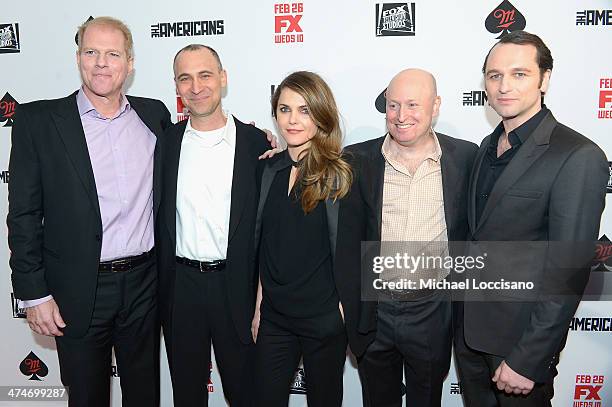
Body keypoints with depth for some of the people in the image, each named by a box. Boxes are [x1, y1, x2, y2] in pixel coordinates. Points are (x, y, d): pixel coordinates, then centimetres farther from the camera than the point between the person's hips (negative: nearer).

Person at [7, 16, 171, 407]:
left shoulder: (154, 114, 3)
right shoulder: (38, 120, -5)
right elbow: (24, 214, -5)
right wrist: (34, 292, -7)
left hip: (144, 282, 3)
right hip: (79, 290, -2)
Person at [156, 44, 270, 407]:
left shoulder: (257, 143, -5)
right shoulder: (166, 141, 1)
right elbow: (159, 217, 6)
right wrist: (157, 288, 3)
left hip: (236, 285, -2)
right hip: (180, 284, 2)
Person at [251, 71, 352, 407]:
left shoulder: (341, 173, -11)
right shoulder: (271, 169, 4)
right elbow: (263, 243, 8)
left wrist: (346, 306, -5)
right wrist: (259, 303, 9)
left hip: (325, 316, -4)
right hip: (273, 315, 4)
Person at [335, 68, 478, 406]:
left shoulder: (465, 157, -5)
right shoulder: (359, 160, -6)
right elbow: (348, 245, -4)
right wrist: (352, 315, -4)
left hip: (433, 311, 0)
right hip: (373, 309, 1)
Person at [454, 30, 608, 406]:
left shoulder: (578, 157, -18)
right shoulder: (489, 146, 6)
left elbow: (569, 272, -20)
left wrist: (527, 360, -19)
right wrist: (459, 314, 10)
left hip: (522, 335, -6)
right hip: (469, 329, 7)